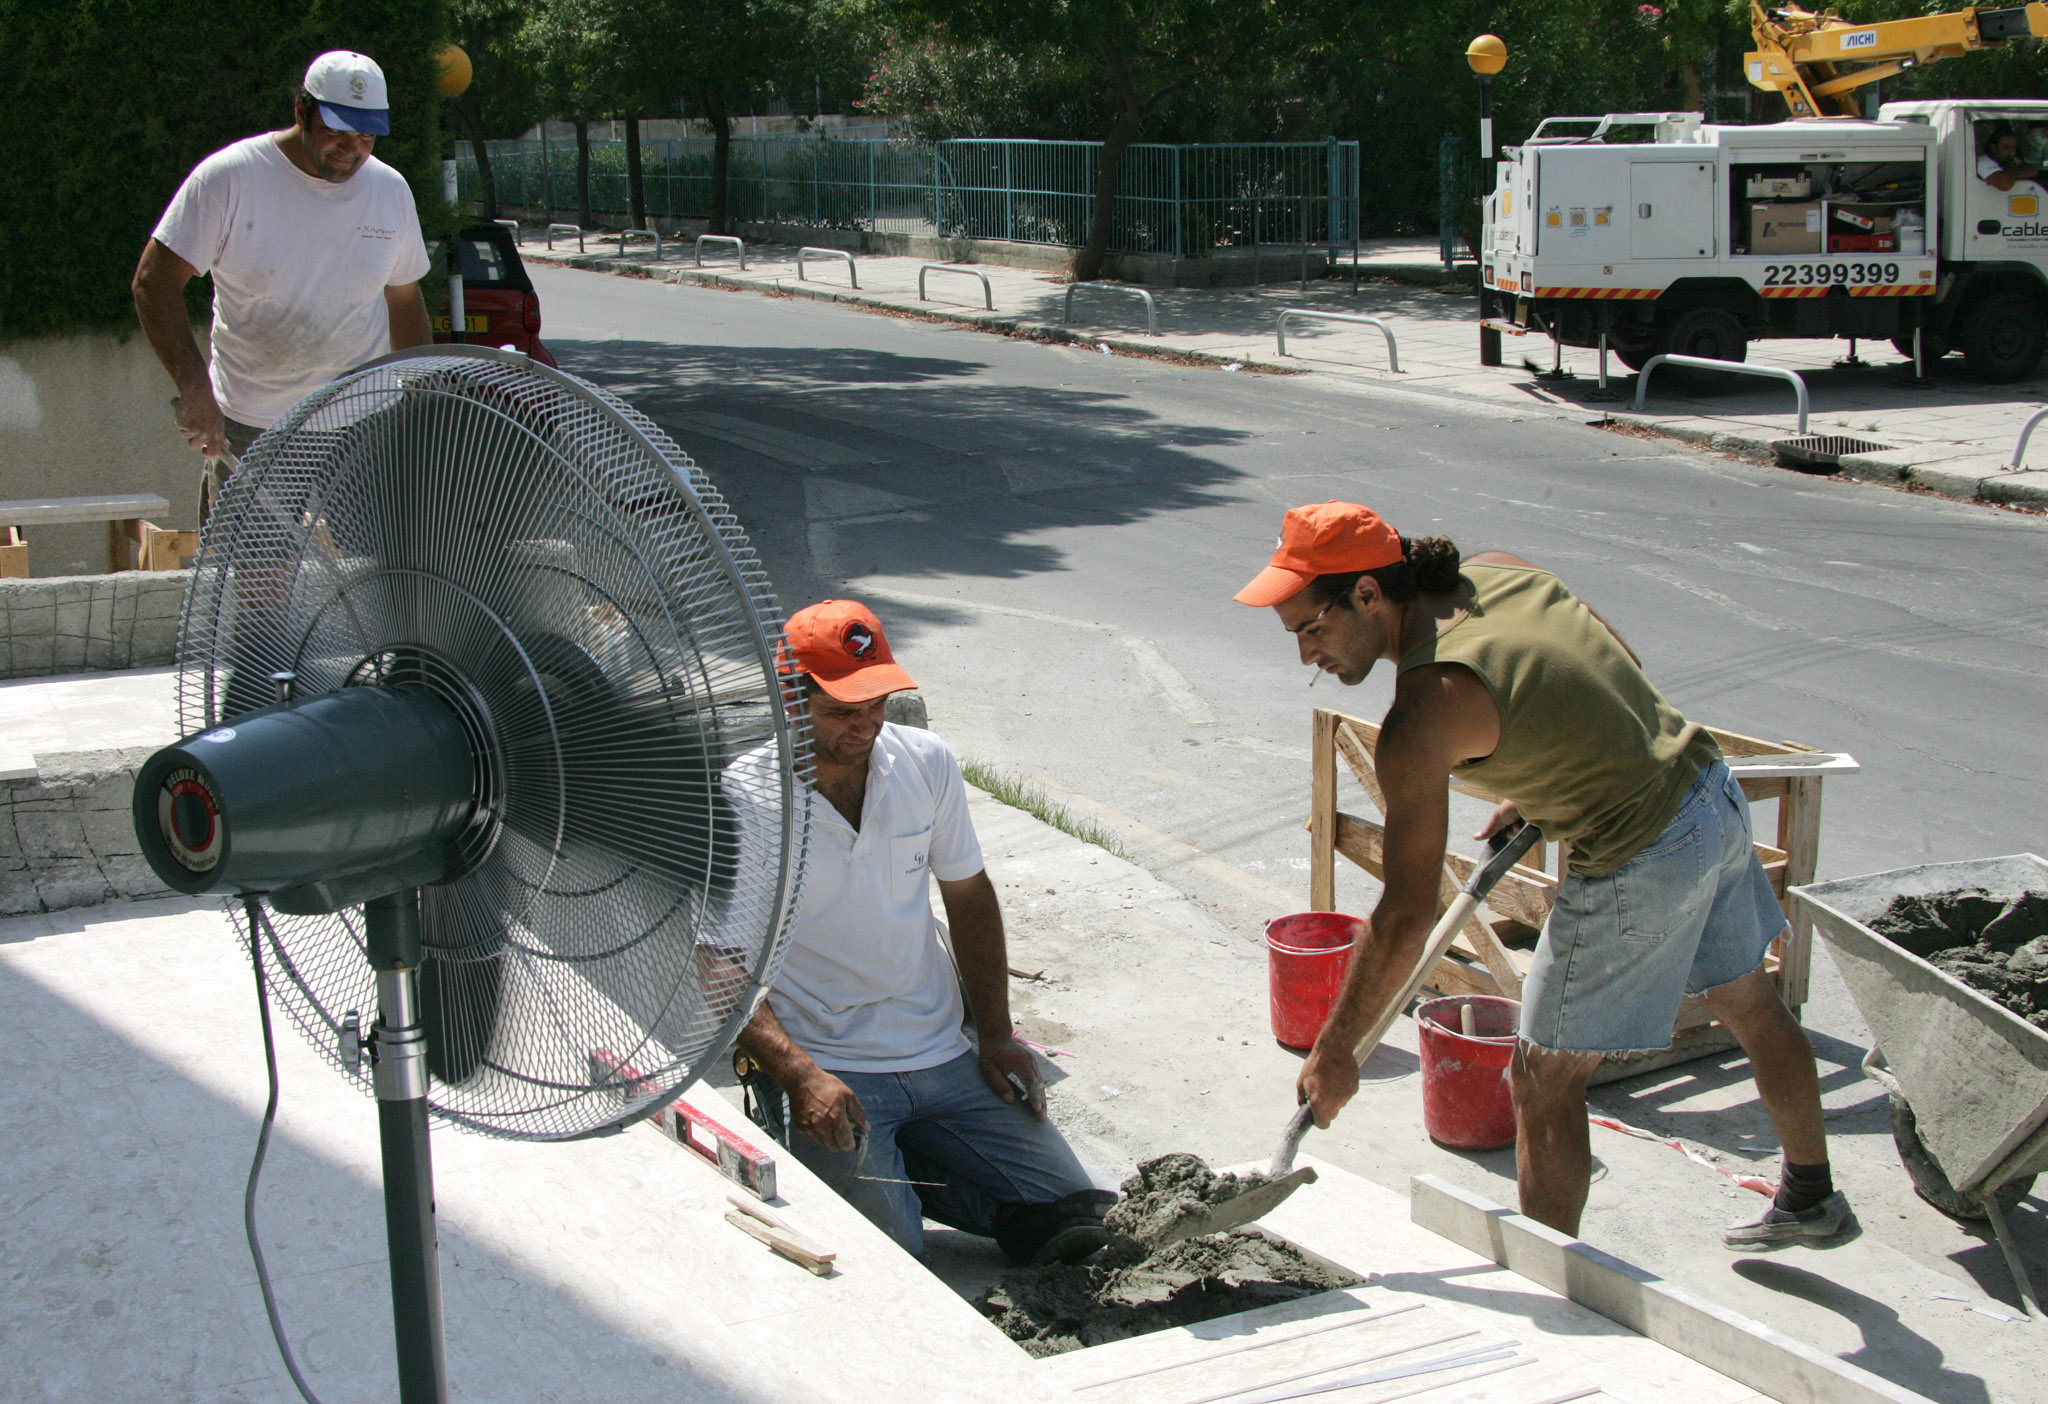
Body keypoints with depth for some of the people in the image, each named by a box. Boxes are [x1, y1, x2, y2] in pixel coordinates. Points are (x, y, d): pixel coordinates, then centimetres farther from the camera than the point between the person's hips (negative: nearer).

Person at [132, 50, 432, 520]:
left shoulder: (390, 191, 5)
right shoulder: (228, 177, -8)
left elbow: (405, 302, 17)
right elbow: (154, 282, -9)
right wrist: (194, 387, -20)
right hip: (243, 432, -2)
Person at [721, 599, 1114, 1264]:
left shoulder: (926, 763, 2)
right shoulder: (742, 801, -12)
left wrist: (996, 1035, 9)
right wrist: (799, 1076, -25)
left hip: (942, 1058, 5)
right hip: (825, 1073, -5)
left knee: (1076, 1217, -1)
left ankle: (900, 1169, 16)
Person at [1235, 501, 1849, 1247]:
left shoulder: (1425, 712, -22)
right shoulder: (1499, 569, 0)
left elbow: (1406, 919, -20)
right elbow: (1620, 667, 14)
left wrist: (1334, 1052, -11)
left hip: (1641, 863, -9)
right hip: (1711, 790, 9)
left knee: (1544, 1081, 6)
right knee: (1750, 1005, 29)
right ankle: (1811, 1197, 52)